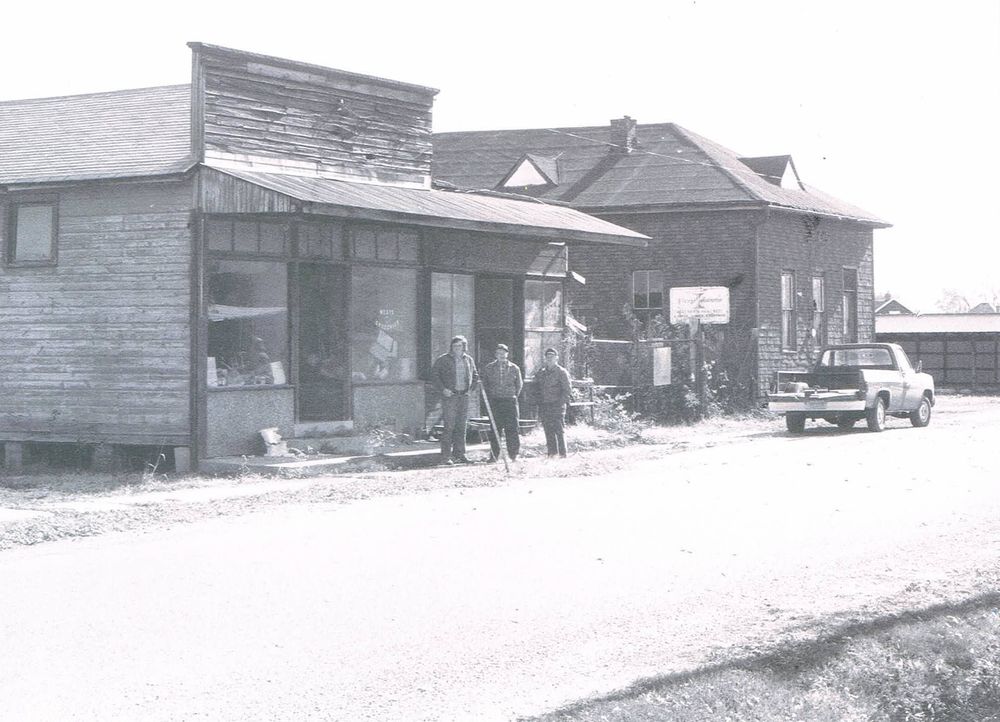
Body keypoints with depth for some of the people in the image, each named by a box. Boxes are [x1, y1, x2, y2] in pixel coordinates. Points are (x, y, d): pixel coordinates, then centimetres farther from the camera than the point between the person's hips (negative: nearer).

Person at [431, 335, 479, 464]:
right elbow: (434, 375, -3)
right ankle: (446, 455, -8)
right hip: (449, 397, -5)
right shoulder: (443, 359, -2)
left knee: (461, 426, 7)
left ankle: (459, 454, 13)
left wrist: (471, 388, 11)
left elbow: (475, 376, 25)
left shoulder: (468, 360, 13)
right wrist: (443, 389, -11)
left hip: (464, 396, 5)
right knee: (449, 426, -10)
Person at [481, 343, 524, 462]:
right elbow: (484, 384, 14)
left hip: (510, 402, 0)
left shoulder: (514, 368, 6)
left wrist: (513, 396, 10)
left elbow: (519, 384, 16)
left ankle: (513, 454, 3)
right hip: (494, 402, 0)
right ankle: (494, 454, 6)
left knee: (512, 428, -4)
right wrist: (489, 397, 7)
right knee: (494, 429, -1)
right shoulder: (488, 368, 6)